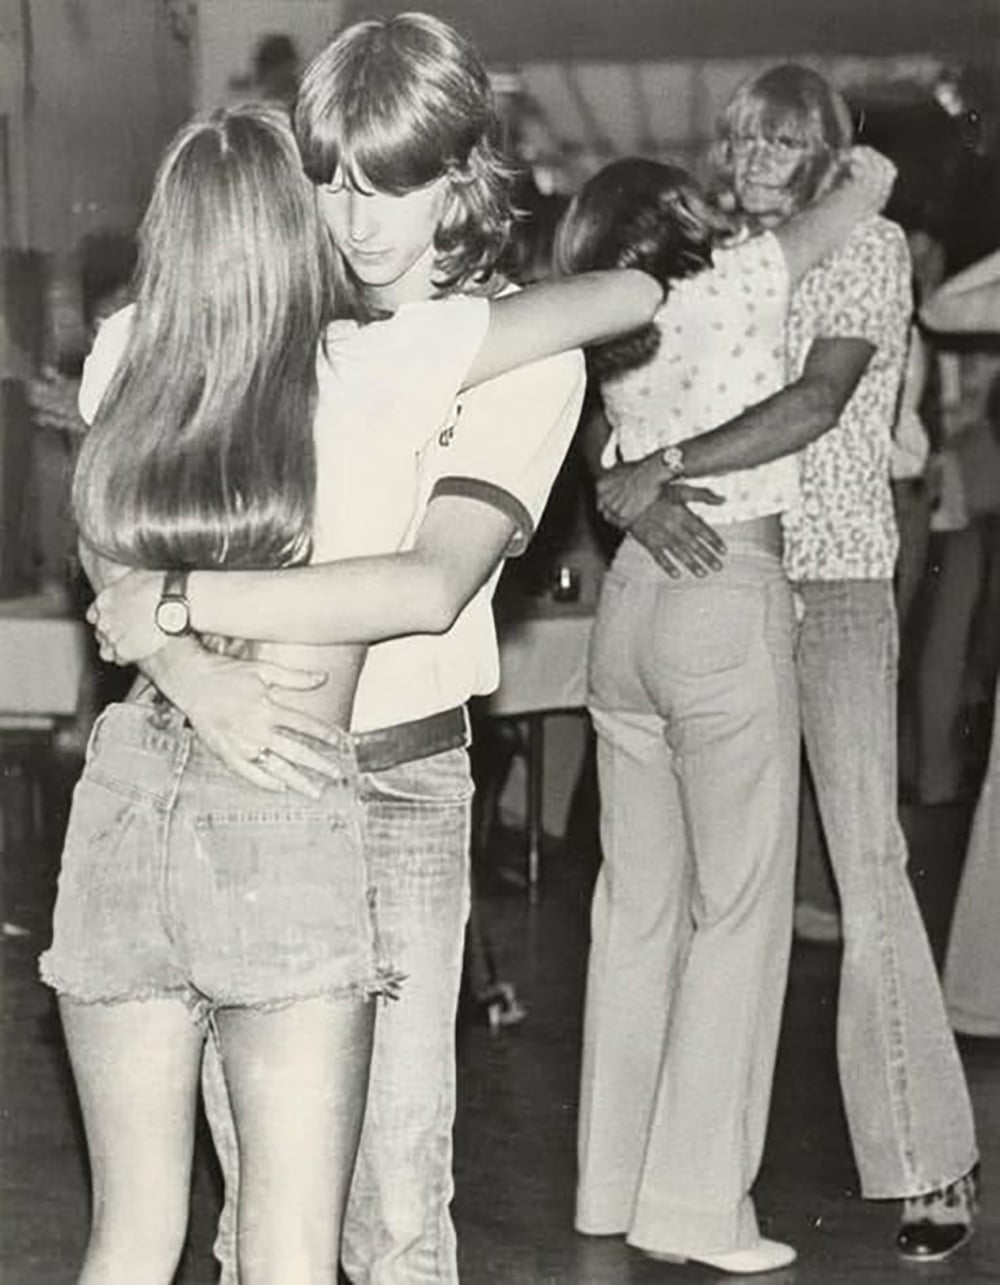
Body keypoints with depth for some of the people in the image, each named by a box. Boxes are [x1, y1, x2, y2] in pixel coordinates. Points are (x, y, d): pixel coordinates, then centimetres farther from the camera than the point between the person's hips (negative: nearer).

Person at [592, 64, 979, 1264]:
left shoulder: (869, 245, 0)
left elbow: (817, 404, -16)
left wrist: (662, 469, -21)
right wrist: (624, 488, -18)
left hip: (835, 582, -4)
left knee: (868, 869, -8)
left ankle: (931, 1162, -1)